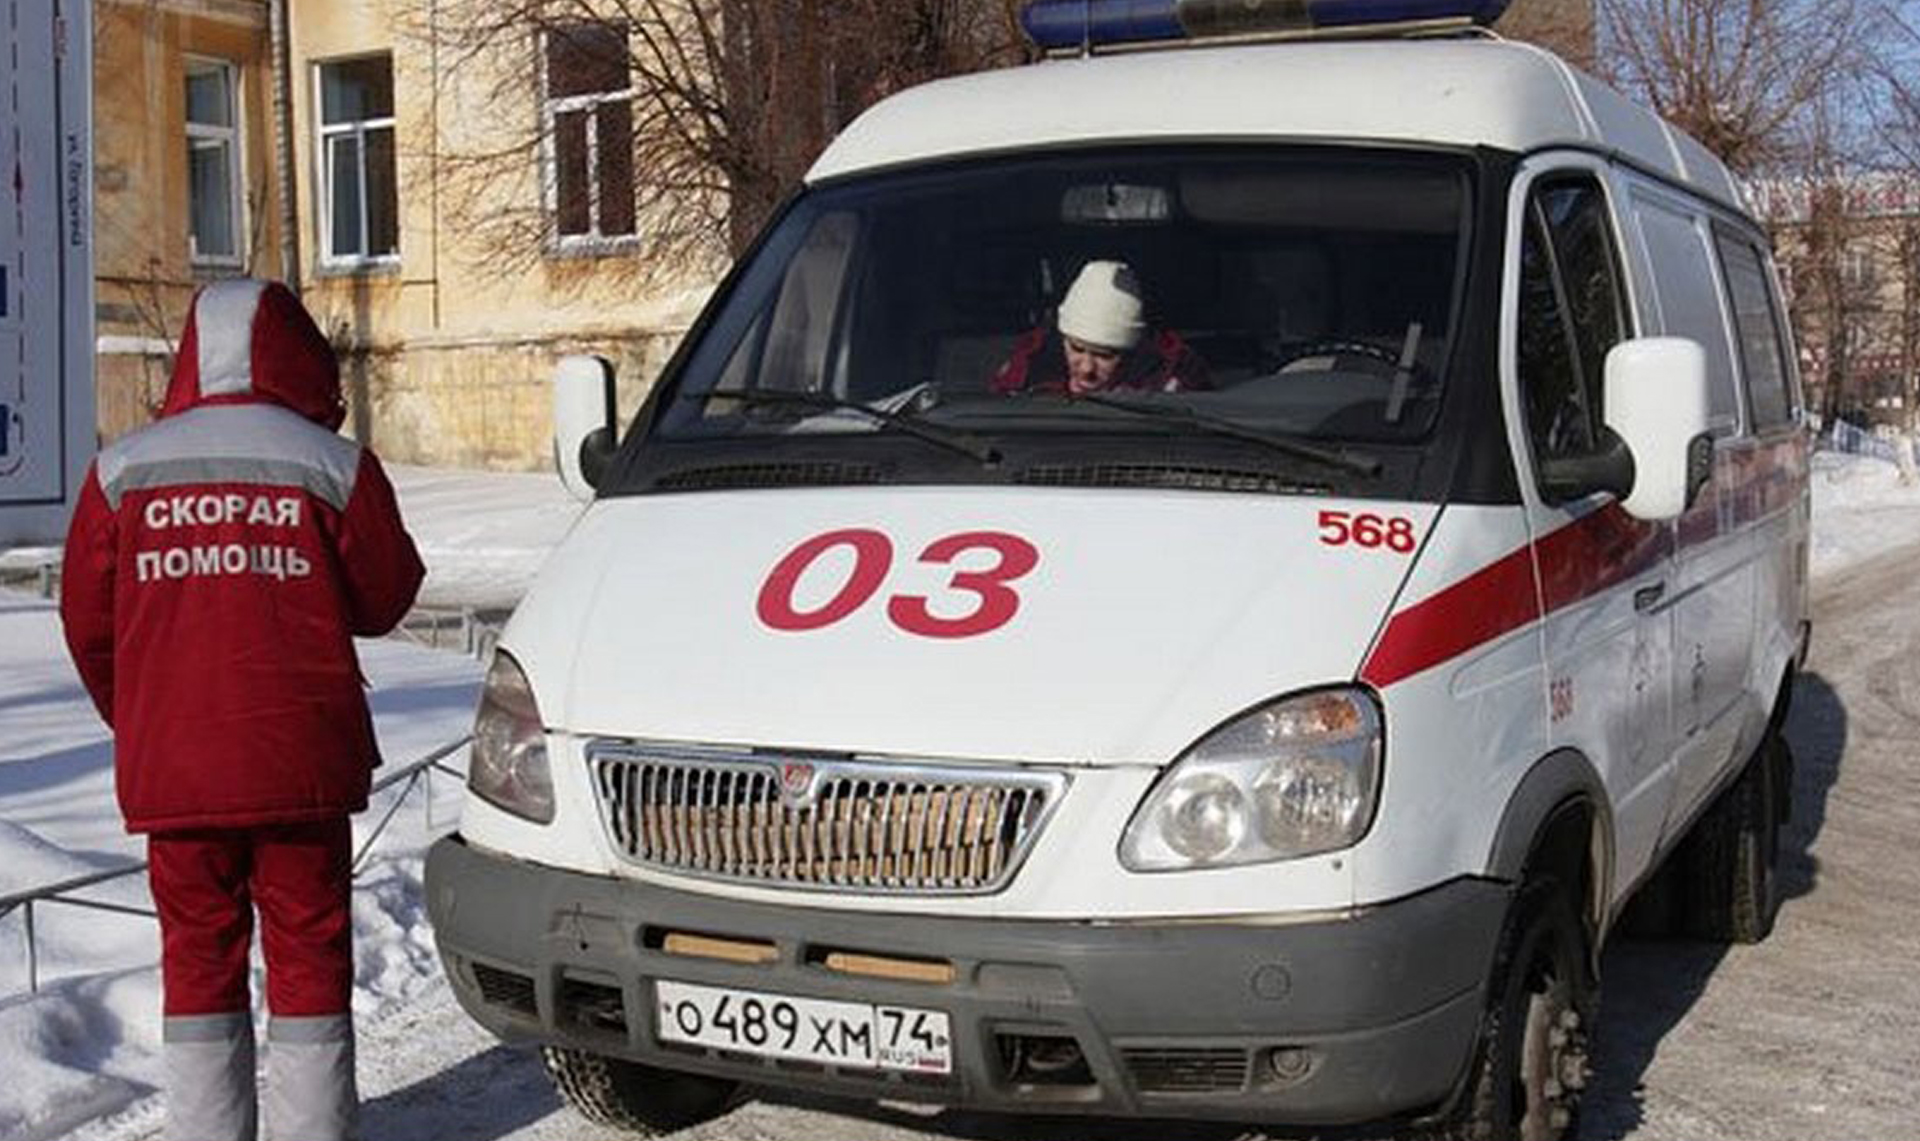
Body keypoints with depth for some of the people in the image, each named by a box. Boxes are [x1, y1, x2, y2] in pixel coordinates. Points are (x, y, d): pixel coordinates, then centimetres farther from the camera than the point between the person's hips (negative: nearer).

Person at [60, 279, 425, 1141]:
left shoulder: (122, 469, 3)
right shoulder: (332, 465, -5)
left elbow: (86, 622, 7)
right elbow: (383, 599, 2)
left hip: (169, 768, 2)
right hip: (299, 762, -2)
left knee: (197, 949, 13)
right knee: (308, 947, 8)